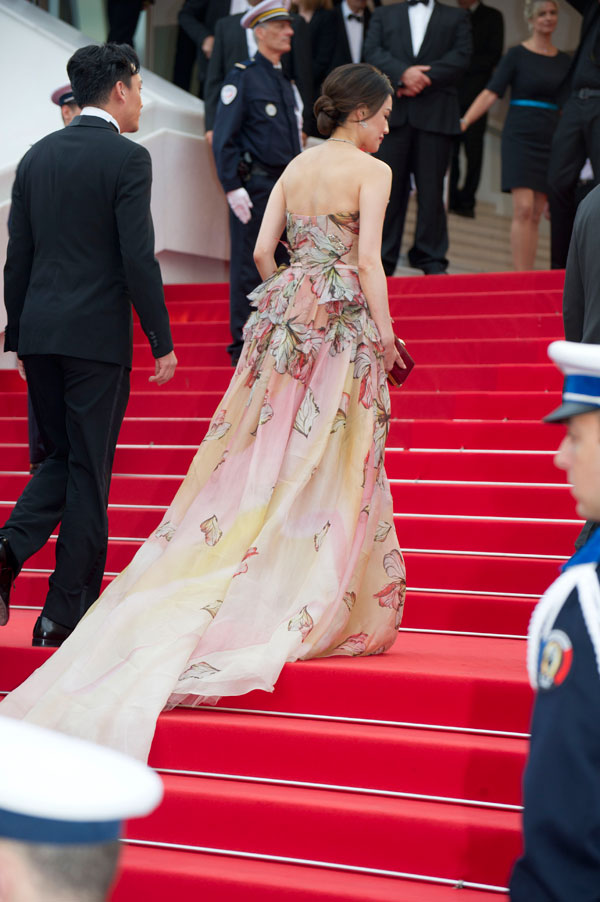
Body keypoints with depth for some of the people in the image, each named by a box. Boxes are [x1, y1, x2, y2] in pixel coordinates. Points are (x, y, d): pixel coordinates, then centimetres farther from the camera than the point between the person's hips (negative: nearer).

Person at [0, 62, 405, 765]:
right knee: (329, 476, 0)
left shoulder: (294, 168, 13)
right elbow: (368, 261, -15)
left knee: (262, 463, 8)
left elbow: (263, 251, 9)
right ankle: (318, 616, 5)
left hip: (284, 318, 6)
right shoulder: (372, 171, -6)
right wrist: (386, 339, -10)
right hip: (344, 326, -6)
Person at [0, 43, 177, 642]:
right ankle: (66, 613, 7)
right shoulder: (128, 158, -8)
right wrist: (162, 341, -8)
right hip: (97, 334, -6)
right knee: (89, 473, 3)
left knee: (60, 458, 19)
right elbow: (138, 259, -14)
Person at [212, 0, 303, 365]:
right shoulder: (242, 77, -7)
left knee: (283, 262, 9)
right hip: (254, 185, -7)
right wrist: (233, 188, -16)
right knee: (249, 267, -2)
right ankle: (243, 344, 6)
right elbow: (223, 139, -11)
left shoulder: (287, 82, 16)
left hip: (286, 185, 7)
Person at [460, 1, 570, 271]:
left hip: (549, 140, 4)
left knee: (536, 214, 2)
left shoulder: (564, 61, 12)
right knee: (523, 209, -14)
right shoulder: (517, 54, -1)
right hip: (520, 137, -4)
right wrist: (463, 122, -20)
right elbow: (490, 94, -8)